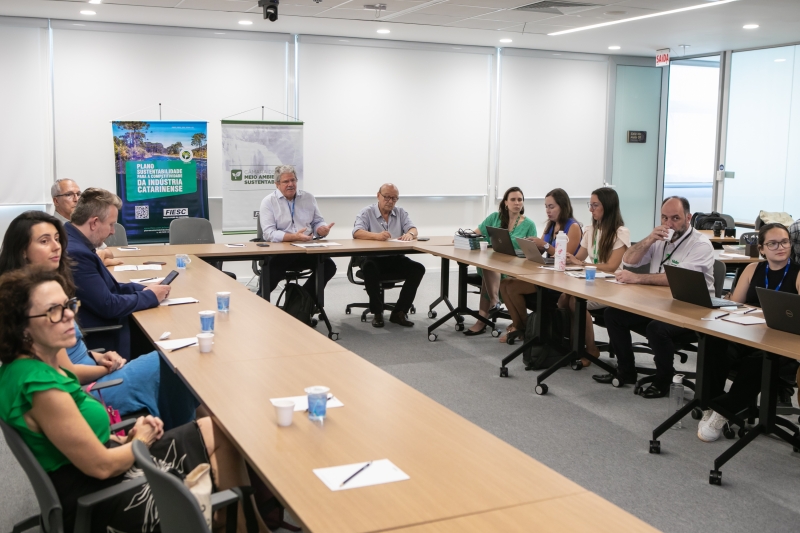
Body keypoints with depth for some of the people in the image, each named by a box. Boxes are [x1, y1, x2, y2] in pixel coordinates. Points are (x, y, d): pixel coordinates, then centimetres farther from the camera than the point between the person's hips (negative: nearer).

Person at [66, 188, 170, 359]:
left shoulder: (74, 243, 4)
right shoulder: (75, 253, -27)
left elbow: (106, 287, 14)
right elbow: (108, 306, -24)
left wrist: (144, 289, 1)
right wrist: (150, 296, -10)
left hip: (97, 330, 9)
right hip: (99, 341, -9)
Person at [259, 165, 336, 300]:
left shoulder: (308, 198, 13)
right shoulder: (268, 202, 0)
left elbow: (317, 223, 16)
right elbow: (269, 233, -11)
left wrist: (322, 229, -10)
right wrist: (294, 237, -25)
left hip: (307, 249, 4)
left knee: (329, 266, -19)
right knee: (271, 273, -32)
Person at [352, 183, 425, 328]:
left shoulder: (400, 212, 12)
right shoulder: (367, 212, -1)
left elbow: (413, 229, 1)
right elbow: (357, 233, -16)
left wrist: (410, 234, -25)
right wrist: (377, 236, -36)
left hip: (395, 259, 4)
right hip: (372, 257, -4)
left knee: (418, 269, -19)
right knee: (369, 268, -37)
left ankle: (398, 312, -10)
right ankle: (377, 313, -17)